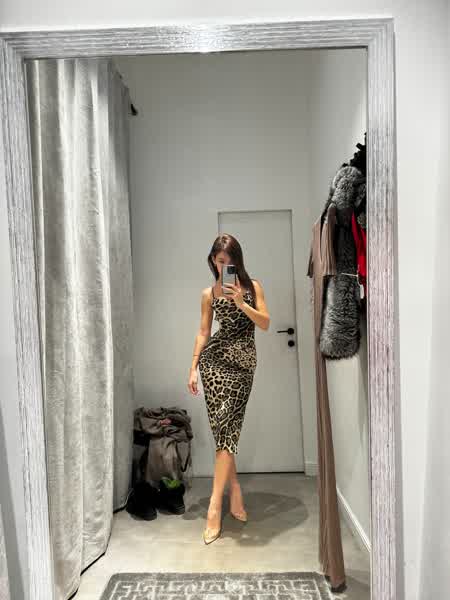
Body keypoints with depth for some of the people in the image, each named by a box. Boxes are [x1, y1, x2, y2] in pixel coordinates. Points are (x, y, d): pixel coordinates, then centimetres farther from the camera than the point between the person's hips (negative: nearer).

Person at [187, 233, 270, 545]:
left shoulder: (253, 286, 7)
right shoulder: (209, 293, 8)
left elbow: (266, 323, 0)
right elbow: (203, 332, 8)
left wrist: (241, 303, -15)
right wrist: (193, 368, 3)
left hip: (244, 361, 0)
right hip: (215, 358, 1)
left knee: (228, 426, -4)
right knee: (223, 426, -3)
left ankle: (215, 504, 0)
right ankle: (234, 488, 16)